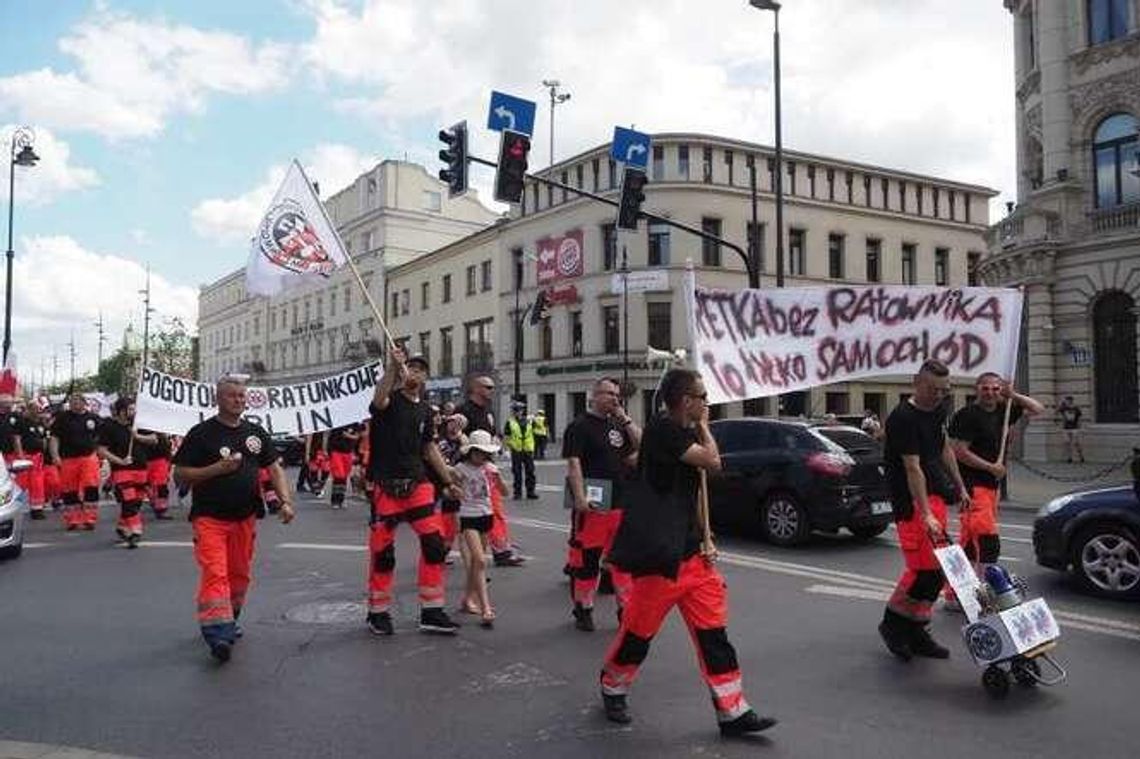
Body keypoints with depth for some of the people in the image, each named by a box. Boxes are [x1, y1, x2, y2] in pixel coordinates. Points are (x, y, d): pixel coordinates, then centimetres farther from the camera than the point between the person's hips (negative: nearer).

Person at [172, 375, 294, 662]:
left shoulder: (256, 433, 10)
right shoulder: (202, 433, -4)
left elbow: (274, 468, 11)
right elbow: (180, 476, -5)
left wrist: (285, 501, -3)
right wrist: (217, 469, -19)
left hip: (245, 517, 5)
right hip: (209, 517, -5)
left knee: (239, 574, 13)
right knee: (215, 574, -15)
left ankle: (229, 621, 32)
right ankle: (218, 634, -18)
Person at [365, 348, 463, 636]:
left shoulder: (425, 411, 13)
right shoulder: (391, 399, -3)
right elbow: (378, 400, -29)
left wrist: (449, 482, 20)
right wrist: (392, 366, -37)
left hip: (418, 483, 5)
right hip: (387, 485, -5)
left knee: (434, 544, -3)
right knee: (382, 550, 2)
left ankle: (432, 613, 6)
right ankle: (378, 613, 19)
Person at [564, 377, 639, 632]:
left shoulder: (618, 424, 17)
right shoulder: (580, 426, -5)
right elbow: (573, 463, -13)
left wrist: (624, 417, 3)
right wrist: (580, 497, -23)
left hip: (622, 504, 7)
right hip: (593, 505, -6)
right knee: (586, 558, 1)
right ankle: (583, 610, 15)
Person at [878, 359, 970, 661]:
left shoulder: (938, 410, 12)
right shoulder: (903, 418, -16)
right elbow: (912, 468, -22)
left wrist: (960, 487, 23)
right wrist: (926, 514, -27)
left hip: (936, 494, 9)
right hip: (911, 500, -9)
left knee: (937, 567, 7)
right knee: (924, 567, -12)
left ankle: (917, 632, 16)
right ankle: (893, 622, 6)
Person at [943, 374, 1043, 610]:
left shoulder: (1002, 412, 13)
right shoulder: (967, 416, -10)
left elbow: (1037, 409, 21)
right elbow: (959, 451, -16)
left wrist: (1013, 396, 4)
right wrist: (991, 467, -13)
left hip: (991, 485, 8)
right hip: (972, 485, -8)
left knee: (969, 542, 11)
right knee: (988, 541, -14)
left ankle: (953, 594, 17)